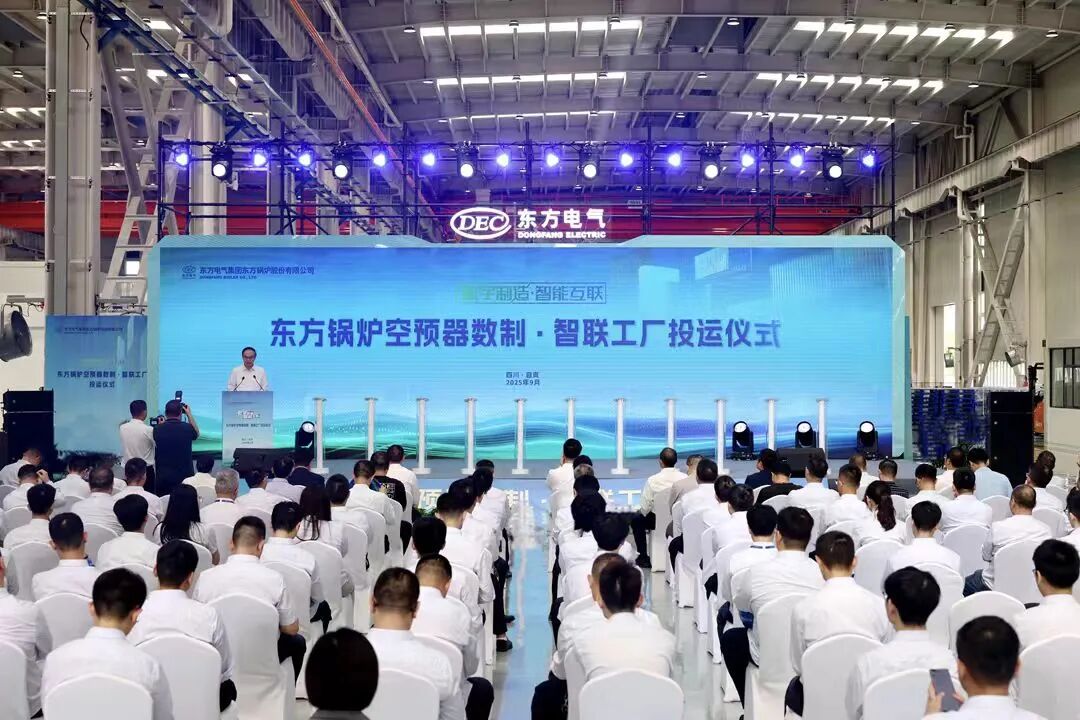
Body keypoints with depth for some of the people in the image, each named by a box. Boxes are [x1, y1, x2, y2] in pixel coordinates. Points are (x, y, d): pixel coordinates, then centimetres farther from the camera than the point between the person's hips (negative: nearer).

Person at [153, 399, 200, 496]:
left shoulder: (158, 429, -6)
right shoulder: (187, 428, -8)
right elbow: (196, 434, 17)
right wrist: (189, 414, 20)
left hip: (162, 477, 1)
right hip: (184, 476, -1)